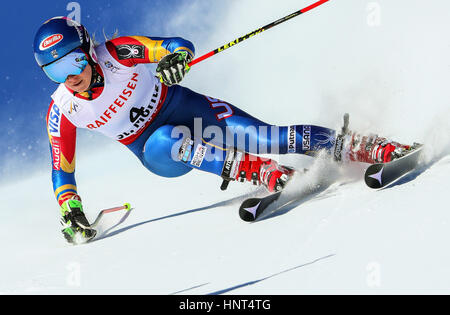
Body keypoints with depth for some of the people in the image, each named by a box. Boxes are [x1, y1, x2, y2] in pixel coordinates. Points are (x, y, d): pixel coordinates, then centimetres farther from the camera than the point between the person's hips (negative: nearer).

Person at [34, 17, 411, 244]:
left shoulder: (117, 53, -19)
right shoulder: (62, 111, -12)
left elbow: (182, 45, -16)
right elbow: (62, 170, 0)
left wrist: (176, 58, -39)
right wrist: (70, 211, -11)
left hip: (185, 107, -1)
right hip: (155, 152, 2)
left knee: (267, 137, -18)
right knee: (169, 140, -37)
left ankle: (360, 146, -10)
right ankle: (259, 172, -32)